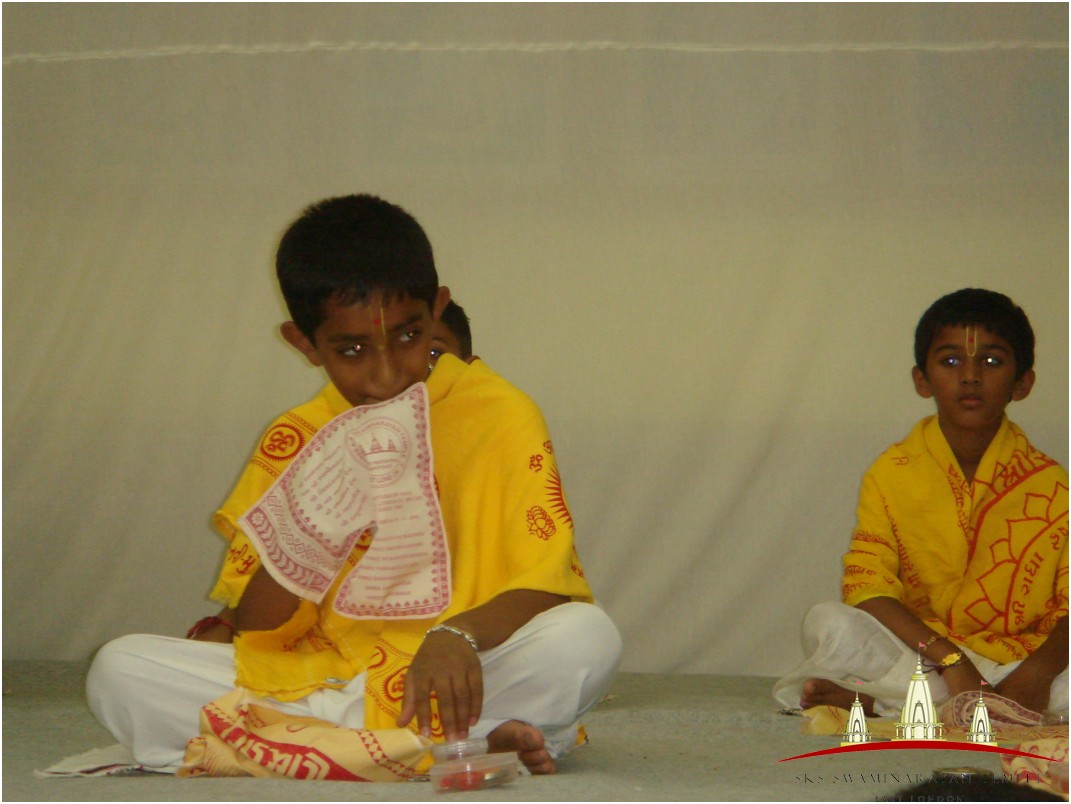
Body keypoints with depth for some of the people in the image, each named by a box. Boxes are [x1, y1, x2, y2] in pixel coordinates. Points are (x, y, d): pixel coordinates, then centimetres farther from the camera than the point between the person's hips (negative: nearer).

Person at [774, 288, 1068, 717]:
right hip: (918, 650, -1)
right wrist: (950, 659, -24)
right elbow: (866, 586, -10)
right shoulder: (891, 475, 2)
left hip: (1019, 662, 1)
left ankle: (875, 701, -29)